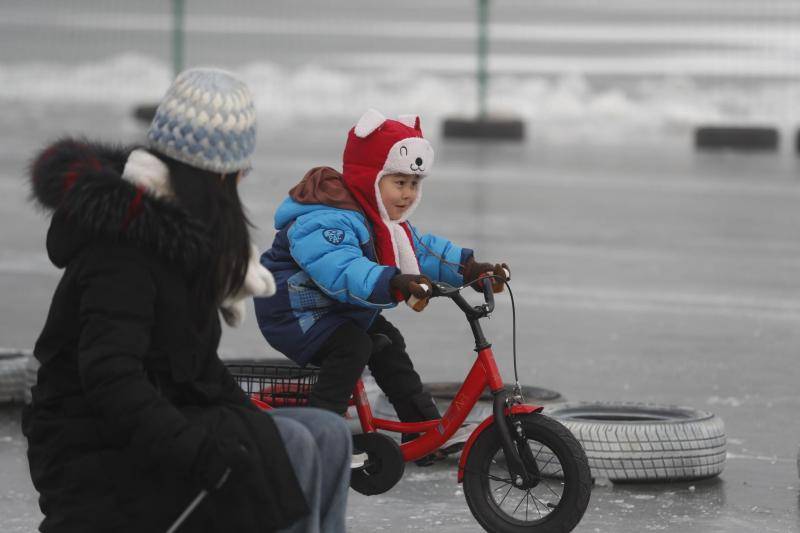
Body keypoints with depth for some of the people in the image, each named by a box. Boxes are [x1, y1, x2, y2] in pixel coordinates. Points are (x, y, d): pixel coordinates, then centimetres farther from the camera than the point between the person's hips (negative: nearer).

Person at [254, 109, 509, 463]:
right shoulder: (324, 220, -30)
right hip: (294, 311, -10)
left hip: (340, 311, 10)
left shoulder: (383, 220, 7)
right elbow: (341, 270, -46)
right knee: (352, 346, -28)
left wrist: (469, 267, -7)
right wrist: (395, 283, -59)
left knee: (387, 343, 11)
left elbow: (423, 250, 9)